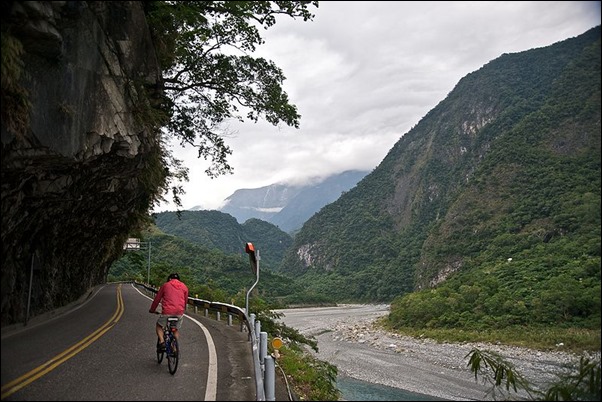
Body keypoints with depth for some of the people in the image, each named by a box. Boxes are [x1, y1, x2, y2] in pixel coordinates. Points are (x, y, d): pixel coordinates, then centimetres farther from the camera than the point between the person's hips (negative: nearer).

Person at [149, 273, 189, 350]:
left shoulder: (165, 285, 10)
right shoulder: (184, 287, 15)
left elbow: (157, 299, 15)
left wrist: (152, 309, 28)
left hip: (167, 312, -2)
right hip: (179, 313, 2)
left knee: (159, 326, 21)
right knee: (176, 330, 24)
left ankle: (162, 341, -1)